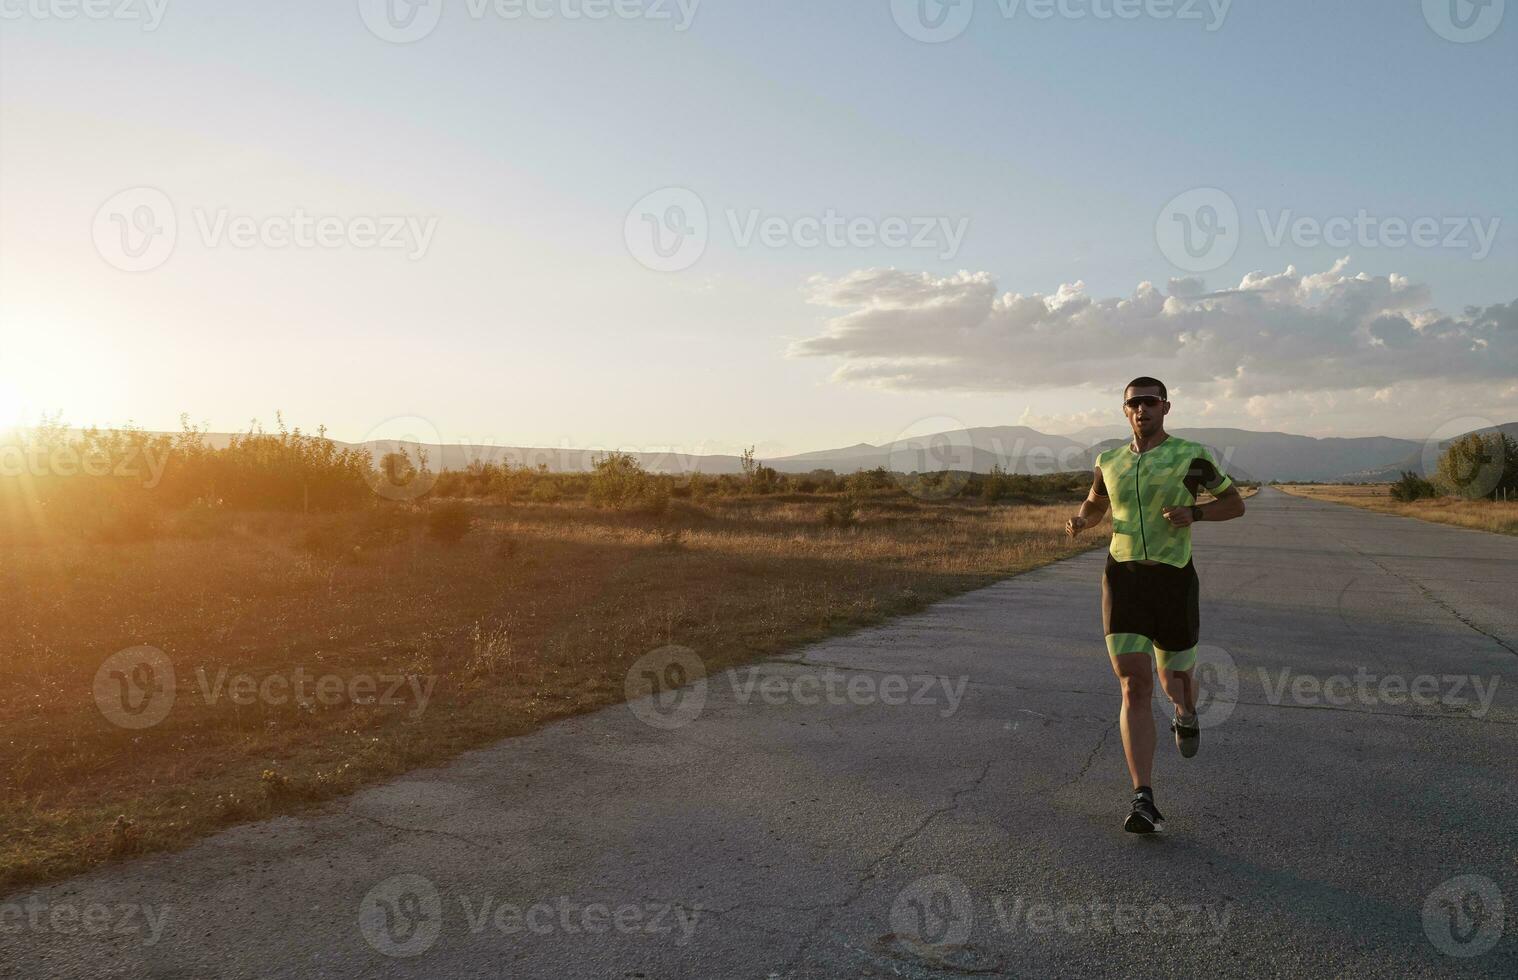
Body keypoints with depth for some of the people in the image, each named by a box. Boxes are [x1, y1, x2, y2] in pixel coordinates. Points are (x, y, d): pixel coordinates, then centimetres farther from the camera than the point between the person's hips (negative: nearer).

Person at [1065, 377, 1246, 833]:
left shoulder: (1192, 455, -1)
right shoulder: (1111, 461, 10)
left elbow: (1236, 503, 7)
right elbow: (1096, 504, 27)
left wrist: (1194, 513, -14)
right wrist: (1079, 521, 2)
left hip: (1174, 579, -1)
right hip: (1122, 578, 1)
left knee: (1174, 679, 14)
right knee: (1135, 686, -11)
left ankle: (1186, 714, 55)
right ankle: (1144, 801, -11)